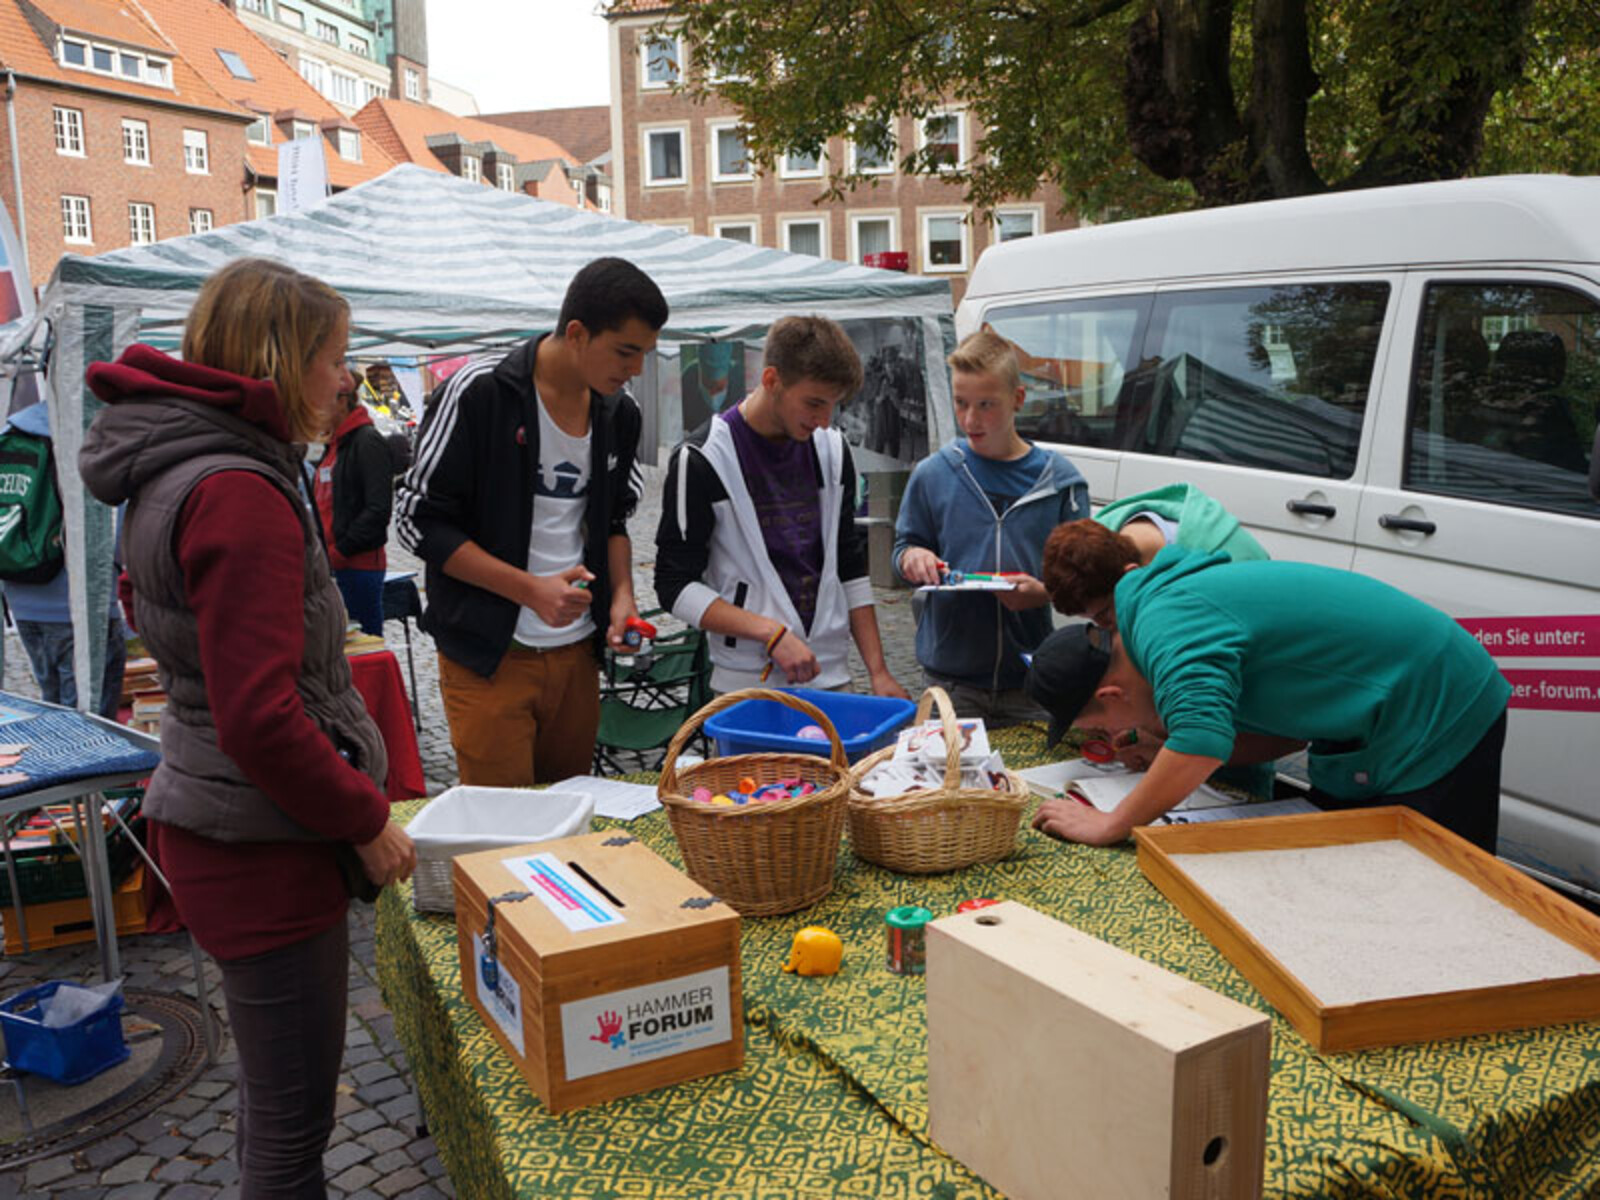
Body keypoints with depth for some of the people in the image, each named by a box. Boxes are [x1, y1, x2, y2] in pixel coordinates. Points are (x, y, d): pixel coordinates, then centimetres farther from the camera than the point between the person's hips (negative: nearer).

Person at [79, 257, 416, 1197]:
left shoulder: (182, 471, 9)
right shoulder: (238, 493, -22)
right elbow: (259, 719, -26)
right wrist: (366, 819, -12)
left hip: (232, 829, 10)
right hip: (263, 848, -10)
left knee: (280, 1093, 24)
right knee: (292, 1117, 5)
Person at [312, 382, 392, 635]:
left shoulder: (368, 441, -11)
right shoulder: (334, 444, 17)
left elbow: (379, 510, -19)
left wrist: (341, 549, -17)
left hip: (360, 564, -9)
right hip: (335, 565, 9)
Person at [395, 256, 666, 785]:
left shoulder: (620, 413, 6)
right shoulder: (478, 392, -13)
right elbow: (418, 520, -12)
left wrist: (622, 594, 0)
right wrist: (531, 589, -19)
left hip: (577, 652, 6)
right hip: (488, 655, -5)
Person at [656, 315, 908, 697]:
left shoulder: (832, 450, 7)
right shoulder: (701, 460, -10)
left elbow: (851, 568, 13)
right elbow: (675, 585, -10)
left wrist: (878, 671, 6)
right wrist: (770, 631, -21)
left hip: (831, 675, 5)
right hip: (746, 681, -5)